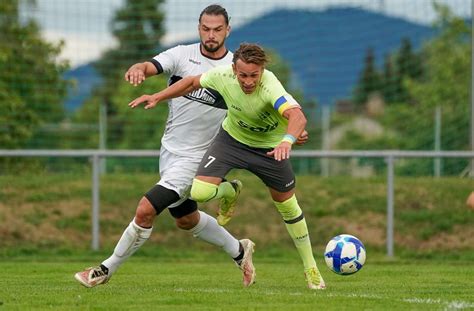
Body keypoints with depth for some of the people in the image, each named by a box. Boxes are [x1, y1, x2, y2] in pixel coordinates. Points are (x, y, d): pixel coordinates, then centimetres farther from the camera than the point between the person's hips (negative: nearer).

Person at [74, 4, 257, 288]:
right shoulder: (183, 55, -6)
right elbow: (150, 66, -21)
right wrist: (137, 70, -46)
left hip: (194, 158, -5)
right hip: (169, 149, 5)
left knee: (145, 211, -15)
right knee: (186, 219, 23)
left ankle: (107, 270, 2)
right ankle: (239, 250, 46)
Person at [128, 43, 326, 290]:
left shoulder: (270, 87, -39)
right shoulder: (223, 75, -26)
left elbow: (297, 116, -56)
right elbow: (193, 82, -3)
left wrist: (287, 140, -75)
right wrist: (157, 97, -2)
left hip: (270, 147, -2)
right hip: (232, 139, 2)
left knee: (287, 206, 8)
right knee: (200, 192, -18)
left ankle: (311, 269, 29)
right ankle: (229, 192, 21)